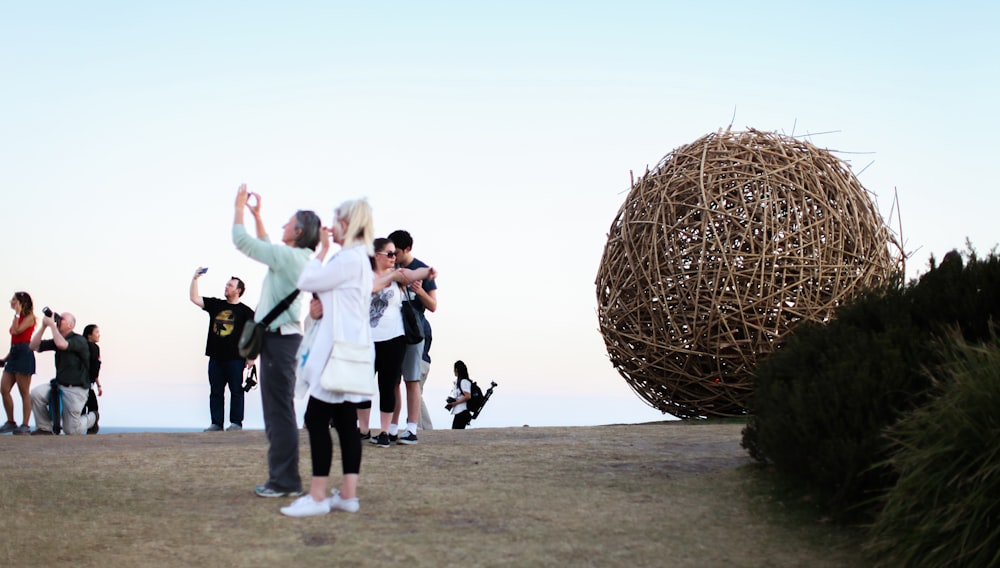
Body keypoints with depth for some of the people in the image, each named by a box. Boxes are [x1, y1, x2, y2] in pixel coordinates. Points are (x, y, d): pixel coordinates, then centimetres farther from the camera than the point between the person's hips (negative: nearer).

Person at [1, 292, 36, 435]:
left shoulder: (29, 317, -4)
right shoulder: (18, 318, 19)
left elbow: (16, 331, -20)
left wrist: (17, 313, -10)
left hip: (24, 353, -9)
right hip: (14, 353, 9)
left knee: (24, 392, -5)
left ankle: (25, 425, -2)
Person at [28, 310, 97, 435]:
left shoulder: (79, 340, -14)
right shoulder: (58, 340, 9)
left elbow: (62, 345, -34)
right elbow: (34, 346, 5)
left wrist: (51, 324, -24)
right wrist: (44, 326, -4)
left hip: (76, 390, -6)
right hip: (59, 385, 6)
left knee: (71, 430, -3)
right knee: (35, 393, -22)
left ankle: (92, 418, 30)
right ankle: (44, 428, -6)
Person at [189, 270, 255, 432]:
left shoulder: (245, 311, -1)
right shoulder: (215, 305, 12)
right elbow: (194, 298, 10)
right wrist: (195, 279, 1)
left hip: (235, 358, -5)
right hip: (215, 357, 5)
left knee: (236, 391, 0)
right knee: (216, 391, 6)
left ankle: (236, 422, 4)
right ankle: (216, 423, 9)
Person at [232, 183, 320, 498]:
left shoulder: (289, 256, -15)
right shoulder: (294, 257, 13)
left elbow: (242, 241, -13)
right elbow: (264, 245, 33)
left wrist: (240, 207, 1)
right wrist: (256, 214, 30)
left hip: (279, 338, -10)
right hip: (281, 336, 10)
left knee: (279, 411, -8)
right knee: (278, 410, 14)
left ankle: (285, 480, -7)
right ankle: (283, 477, 19)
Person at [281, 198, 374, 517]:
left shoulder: (349, 258, -15)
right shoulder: (359, 258, 17)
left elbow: (306, 282, -14)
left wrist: (322, 250, -3)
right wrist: (321, 306, 4)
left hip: (339, 348, -10)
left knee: (316, 419, -8)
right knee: (345, 422, 8)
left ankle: (318, 496, -8)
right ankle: (348, 494, 9)